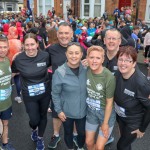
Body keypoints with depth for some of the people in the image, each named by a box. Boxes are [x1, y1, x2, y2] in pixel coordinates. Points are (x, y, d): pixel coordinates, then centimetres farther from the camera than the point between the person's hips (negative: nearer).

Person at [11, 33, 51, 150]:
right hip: (29, 95, -1)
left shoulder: (45, 55, -14)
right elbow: (12, 72, 2)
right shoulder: (18, 59, -16)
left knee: (43, 116, 18)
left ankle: (40, 138, 46)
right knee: (34, 120, 5)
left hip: (45, 93, 1)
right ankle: (34, 129, 45)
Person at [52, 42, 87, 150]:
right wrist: (59, 110, -9)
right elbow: (55, 94, -10)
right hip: (67, 111, -2)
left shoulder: (86, 69, -12)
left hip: (83, 110, 2)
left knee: (82, 132, 21)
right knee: (68, 132, 21)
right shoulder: (60, 72, -20)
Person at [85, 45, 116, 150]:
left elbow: (109, 102, -17)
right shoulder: (85, 71, -14)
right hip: (91, 111, 4)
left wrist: (105, 123, -9)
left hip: (106, 112, -4)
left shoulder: (109, 77, -27)